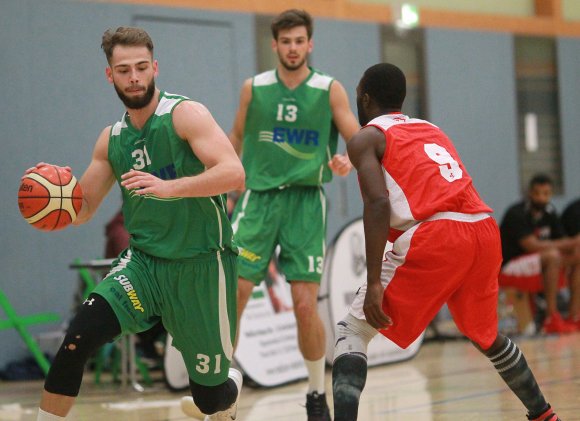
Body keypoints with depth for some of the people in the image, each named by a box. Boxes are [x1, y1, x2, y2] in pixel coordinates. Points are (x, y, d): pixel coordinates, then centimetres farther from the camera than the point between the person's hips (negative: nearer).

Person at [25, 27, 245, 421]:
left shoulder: (186, 114, -11)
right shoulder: (112, 138, 7)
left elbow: (234, 174, -23)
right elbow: (83, 208, 14)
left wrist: (169, 187, -37)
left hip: (201, 265, -4)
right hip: (144, 260, 4)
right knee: (76, 340, -19)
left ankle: (234, 382, 43)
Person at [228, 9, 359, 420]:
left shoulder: (330, 90, 0)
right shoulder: (254, 88, 5)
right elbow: (237, 139, 17)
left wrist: (348, 161, -24)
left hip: (306, 201, -1)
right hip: (258, 196, 2)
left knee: (305, 303, -7)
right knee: (233, 295, -8)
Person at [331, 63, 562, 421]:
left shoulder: (366, 139, 9)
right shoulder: (432, 130, 29)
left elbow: (378, 203, -8)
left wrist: (374, 283, -13)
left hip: (434, 236, -6)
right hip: (485, 231, 6)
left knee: (353, 333, 3)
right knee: (485, 335, 31)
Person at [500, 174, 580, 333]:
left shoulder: (549, 212, 6)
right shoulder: (517, 213, -18)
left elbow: (561, 241, 7)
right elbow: (531, 246, -27)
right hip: (507, 268, -8)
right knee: (552, 256, -32)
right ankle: (551, 319, -31)